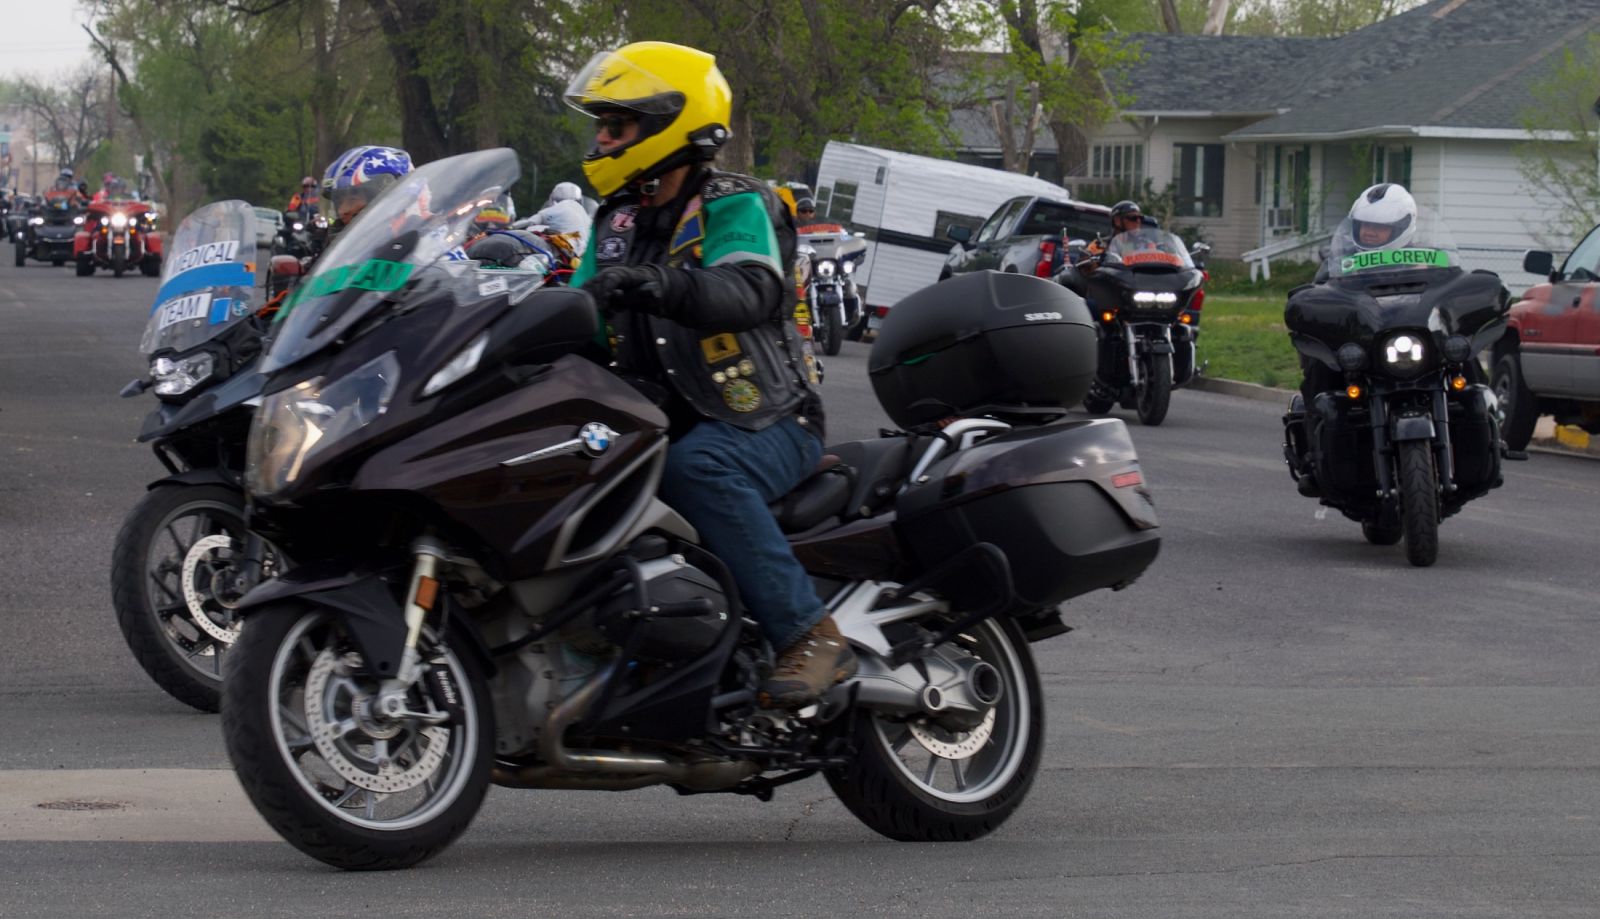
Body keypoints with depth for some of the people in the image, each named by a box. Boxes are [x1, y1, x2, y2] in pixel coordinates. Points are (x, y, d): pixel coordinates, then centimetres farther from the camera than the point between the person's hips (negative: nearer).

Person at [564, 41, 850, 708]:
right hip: (664, 423, 7)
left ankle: (811, 635, -35)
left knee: (696, 467, -38)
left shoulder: (733, 207, -8)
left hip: (764, 421, -7)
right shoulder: (617, 223, 15)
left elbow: (751, 291, -28)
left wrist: (660, 285, -47)